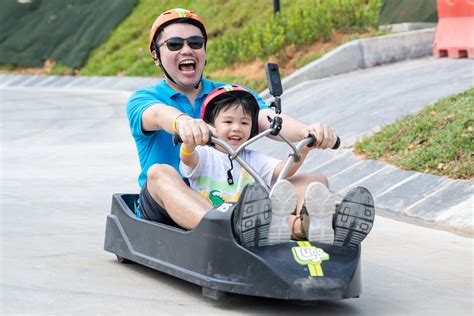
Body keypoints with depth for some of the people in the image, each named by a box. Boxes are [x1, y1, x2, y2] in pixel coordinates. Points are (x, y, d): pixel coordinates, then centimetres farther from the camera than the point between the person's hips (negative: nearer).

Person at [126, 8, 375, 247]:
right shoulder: (142, 100, 8)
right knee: (161, 173, -34)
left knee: (315, 181, -13)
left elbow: (270, 120, -4)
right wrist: (182, 122, -45)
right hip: (168, 211, -3)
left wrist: (309, 131, -28)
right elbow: (159, 114, -19)